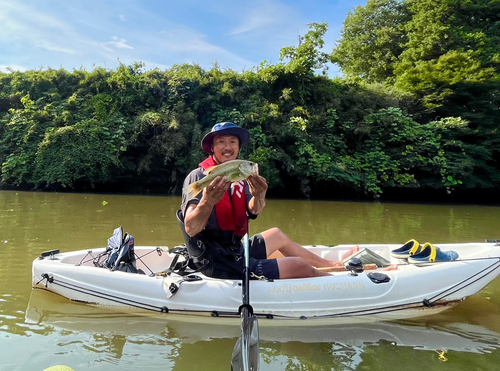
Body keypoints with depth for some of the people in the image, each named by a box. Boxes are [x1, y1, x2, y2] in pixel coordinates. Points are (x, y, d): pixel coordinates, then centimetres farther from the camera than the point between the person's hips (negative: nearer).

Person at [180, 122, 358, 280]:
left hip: (235, 252, 8)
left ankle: (333, 264, 45)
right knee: (299, 266, -4)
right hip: (221, 266, -8)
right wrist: (207, 201, -46)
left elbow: (254, 211, -7)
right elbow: (190, 229, -27)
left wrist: (259, 195, -29)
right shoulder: (198, 177, -17)